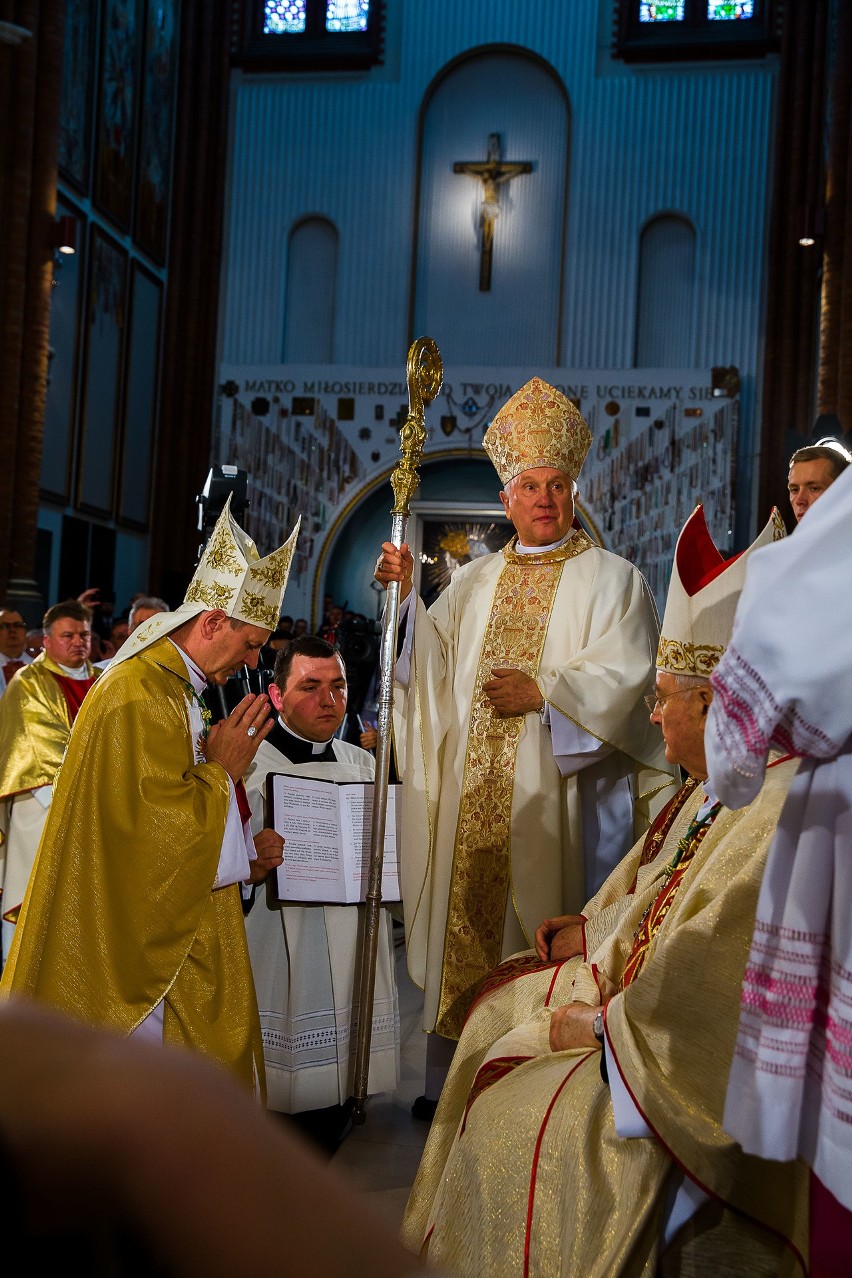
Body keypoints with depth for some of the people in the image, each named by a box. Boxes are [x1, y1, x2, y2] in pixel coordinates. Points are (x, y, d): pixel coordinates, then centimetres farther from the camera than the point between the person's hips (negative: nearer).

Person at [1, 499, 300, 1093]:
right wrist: (222, 768, -13)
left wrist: (242, 854, 7)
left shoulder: (173, 687, 14)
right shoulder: (140, 697, -19)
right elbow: (156, 826, -24)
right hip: (135, 946, -10)